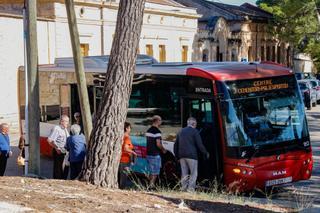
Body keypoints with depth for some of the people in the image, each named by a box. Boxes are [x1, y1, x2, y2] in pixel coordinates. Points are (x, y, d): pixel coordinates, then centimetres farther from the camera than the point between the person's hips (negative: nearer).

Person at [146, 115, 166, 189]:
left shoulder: (148, 130, 12)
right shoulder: (157, 131, -16)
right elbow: (158, 144, -22)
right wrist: (163, 149, -4)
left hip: (149, 153, 9)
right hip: (155, 155, -9)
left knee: (151, 172, 16)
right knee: (155, 173, -2)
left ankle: (150, 185, 19)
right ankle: (151, 185, -5)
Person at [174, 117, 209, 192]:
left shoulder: (181, 131, 17)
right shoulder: (195, 131, -2)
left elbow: (176, 145, 19)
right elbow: (199, 144, -6)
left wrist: (177, 155, 24)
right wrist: (206, 153, 4)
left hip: (182, 156, 6)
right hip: (191, 155, -6)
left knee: (184, 173, 11)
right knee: (193, 173, -2)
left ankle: (183, 187, 6)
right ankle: (190, 188, -10)